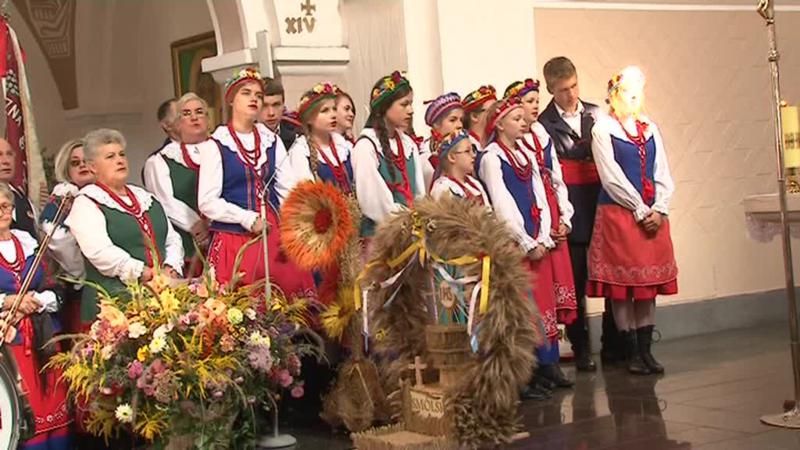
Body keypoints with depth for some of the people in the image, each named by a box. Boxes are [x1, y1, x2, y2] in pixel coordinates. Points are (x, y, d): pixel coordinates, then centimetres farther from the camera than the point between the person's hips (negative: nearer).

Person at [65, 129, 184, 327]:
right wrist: (145, 273, -16)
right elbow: (100, 252, -11)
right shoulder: (87, 203, 3)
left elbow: (173, 239, 22)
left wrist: (170, 268, 1)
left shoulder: (146, 198, 24)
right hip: (115, 299, -5)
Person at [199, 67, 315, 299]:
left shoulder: (272, 141, 13)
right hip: (234, 239, -4)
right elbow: (207, 202, -7)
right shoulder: (217, 145, -1)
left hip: (274, 236, 4)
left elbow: (289, 190, 10)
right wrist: (247, 219, -14)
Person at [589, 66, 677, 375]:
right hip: (618, 213, -5)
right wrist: (640, 211, -10)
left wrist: (659, 210, -5)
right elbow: (611, 177, -9)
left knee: (650, 282, 5)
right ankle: (631, 352, 6)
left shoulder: (651, 129, 13)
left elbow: (662, 175, 9)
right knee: (622, 284, -2)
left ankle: (645, 350, 11)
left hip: (653, 216, 5)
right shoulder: (603, 129, -2)